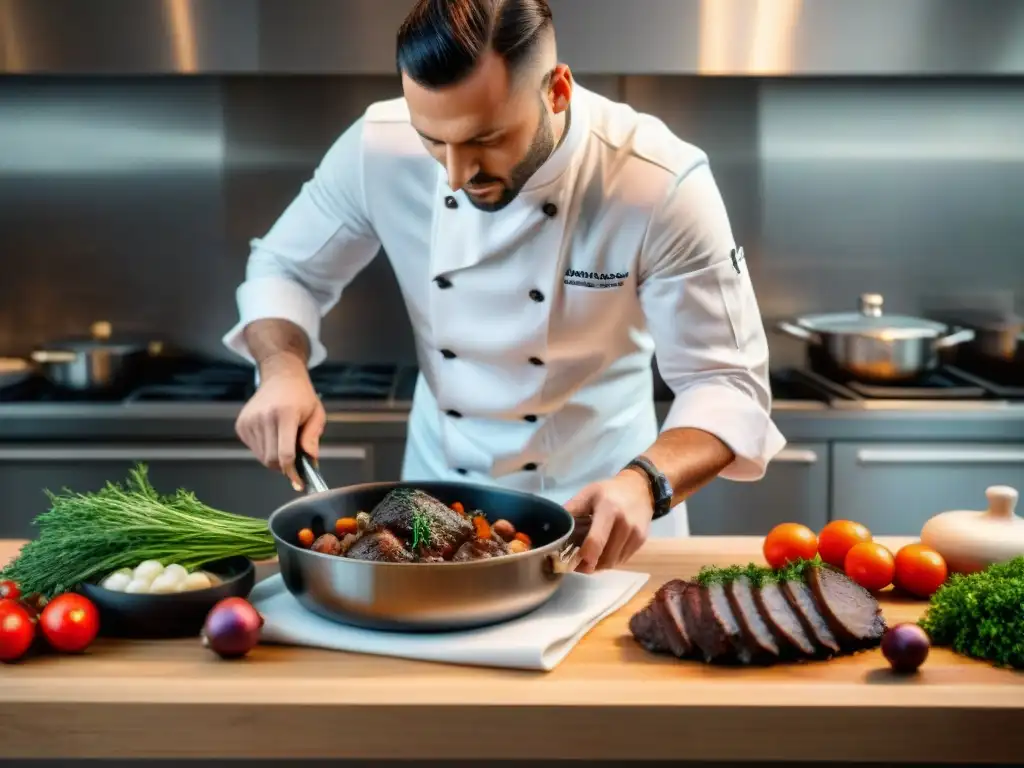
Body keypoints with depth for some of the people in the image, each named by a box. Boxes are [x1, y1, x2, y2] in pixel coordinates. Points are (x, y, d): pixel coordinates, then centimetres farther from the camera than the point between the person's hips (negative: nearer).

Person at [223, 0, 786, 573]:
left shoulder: (661, 184, -26)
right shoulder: (379, 149, -17)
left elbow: (729, 383, -21)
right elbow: (284, 269, -1)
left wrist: (646, 482, -40)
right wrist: (283, 370, -21)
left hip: (599, 496, -2)